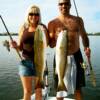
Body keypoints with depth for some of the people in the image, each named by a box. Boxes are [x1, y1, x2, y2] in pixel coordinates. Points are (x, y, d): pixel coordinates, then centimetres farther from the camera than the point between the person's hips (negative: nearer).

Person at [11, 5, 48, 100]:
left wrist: (45, 34, -18)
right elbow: (20, 47, 7)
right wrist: (15, 46, -14)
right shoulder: (23, 28, 2)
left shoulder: (42, 27, -1)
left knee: (38, 90, 10)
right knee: (27, 91, 6)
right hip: (26, 61, 1)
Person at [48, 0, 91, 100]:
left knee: (78, 87, 11)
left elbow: (84, 36, 16)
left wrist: (86, 47, -3)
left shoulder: (78, 20, 7)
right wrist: (58, 37, -23)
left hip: (76, 56, 2)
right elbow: (51, 44, -3)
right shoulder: (52, 23, -1)